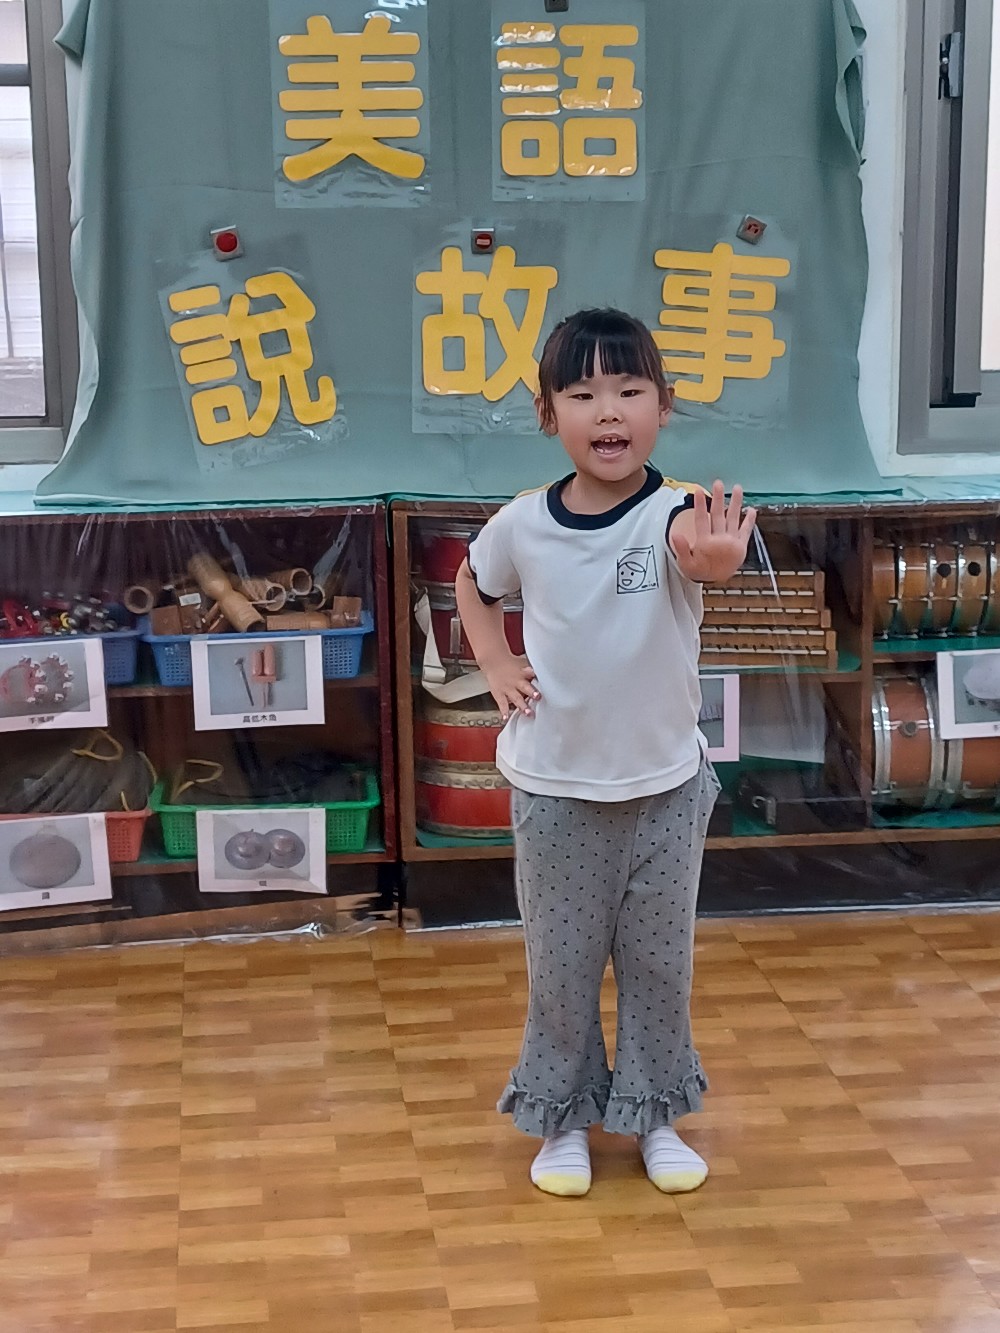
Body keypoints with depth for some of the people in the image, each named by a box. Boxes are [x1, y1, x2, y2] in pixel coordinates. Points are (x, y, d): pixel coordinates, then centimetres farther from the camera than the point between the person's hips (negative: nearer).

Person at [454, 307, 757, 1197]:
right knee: (561, 965, 12)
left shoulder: (679, 515, -18)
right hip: (555, 789, 1)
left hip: (665, 787, -1)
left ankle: (655, 1116, 32)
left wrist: (713, 559, -67)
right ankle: (565, 1119, 31)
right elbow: (474, 587, 14)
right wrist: (496, 668, -1)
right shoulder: (524, 525, -9)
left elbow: (699, 558, -43)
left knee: (660, 961, 13)